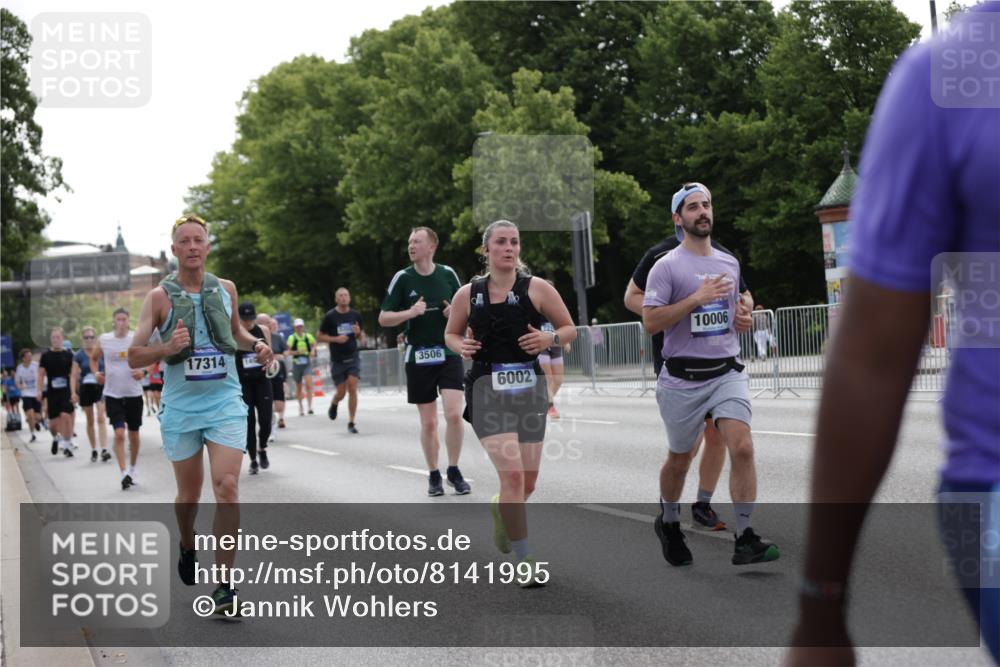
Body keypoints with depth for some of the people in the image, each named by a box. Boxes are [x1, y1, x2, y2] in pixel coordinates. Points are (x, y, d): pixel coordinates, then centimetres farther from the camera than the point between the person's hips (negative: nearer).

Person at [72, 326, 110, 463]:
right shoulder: (79, 355, 1)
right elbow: (74, 375, 0)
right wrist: (74, 392, -8)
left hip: (101, 387, -2)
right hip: (86, 388, 2)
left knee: (101, 418, -15)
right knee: (90, 421, 11)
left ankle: (104, 450, -21)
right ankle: (93, 450, 22)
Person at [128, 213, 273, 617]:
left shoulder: (226, 290, 5)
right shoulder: (159, 297, -4)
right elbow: (134, 357, -5)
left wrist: (256, 344, 3)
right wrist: (167, 348, -24)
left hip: (225, 403, 1)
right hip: (180, 407, -1)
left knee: (227, 487, -15)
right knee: (189, 493, 12)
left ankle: (224, 585, -13)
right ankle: (188, 547, 45)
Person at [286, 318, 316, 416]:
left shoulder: (308, 336, 2)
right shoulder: (292, 338, -4)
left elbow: (314, 344, 20)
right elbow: (289, 351, -8)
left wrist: (313, 351, 1)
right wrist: (297, 352, -24)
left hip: (307, 363, 0)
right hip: (296, 363, 0)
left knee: (308, 383, -18)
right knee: (298, 387, 9)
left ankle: (310, 406, -19)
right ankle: (300, 407, 26)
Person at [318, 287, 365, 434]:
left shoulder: (355, 315, 4)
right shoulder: (330, 316, -5)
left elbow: (362, 337, 15)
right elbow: (319, 336, 0)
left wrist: (359, 333, -9)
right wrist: (335, 339, -15)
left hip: (353, 357, 2)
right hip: (337, 360, -1)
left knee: (353, 389, -11)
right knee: (341, 392, 2)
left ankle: (351, 423, -4)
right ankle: (334, 404, 38)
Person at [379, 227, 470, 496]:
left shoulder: (448, 274, 2)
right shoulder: (402, 278, -2)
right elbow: (383, 318, -1)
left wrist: (456, 313, -8)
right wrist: (410, 313, -18)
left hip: (449, 354, 0)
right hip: (418, 357, 0)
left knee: (454, 414, -12)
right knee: (428, 423, 4)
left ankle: (454, 471, 5)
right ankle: (433, 476, 19)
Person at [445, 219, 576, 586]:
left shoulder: (537, 288, 1)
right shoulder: (468, 294, 4)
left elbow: (570, 329, 8)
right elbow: (450, 334, 18)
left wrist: (550, 338, -14)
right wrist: (461, 345, -5)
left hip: (530, 388, 2)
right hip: (487, 389, -2)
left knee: (527, 483, 8)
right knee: (512, 475, -17)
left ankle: (499, 511, 45)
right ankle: (525, 562, -7)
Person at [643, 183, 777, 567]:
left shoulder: (730, 263, 13)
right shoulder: (667, 266, -5)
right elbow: (650, 322, -13)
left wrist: (743, 316, 7)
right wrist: (696, 298, -19)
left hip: (727, 372, 3)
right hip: (683, 378, -3)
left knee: (742, 448, -16)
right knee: (680, 459, 11)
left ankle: (745, 540, -14)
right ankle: (669, 524, 37)